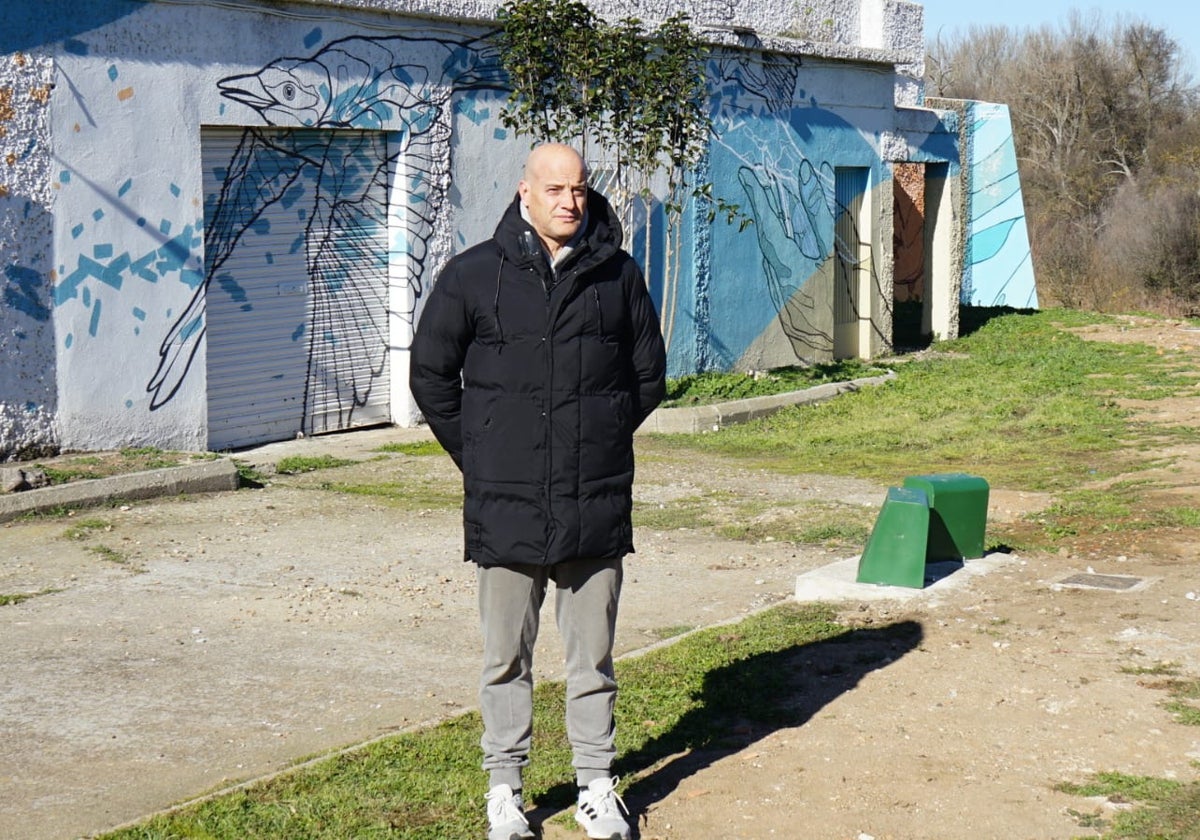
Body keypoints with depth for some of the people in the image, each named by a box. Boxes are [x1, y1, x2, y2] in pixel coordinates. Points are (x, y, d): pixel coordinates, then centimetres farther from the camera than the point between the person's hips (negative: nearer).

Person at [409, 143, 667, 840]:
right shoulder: (475, 275, -1)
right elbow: (431, 374, 6)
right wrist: (478, 457, 4)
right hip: (505, 504, -1)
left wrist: (606, 439, 10)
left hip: (598, 503, 1)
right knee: (508, 658, 9)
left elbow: (650, 373, 16)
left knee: (593, 657, 11)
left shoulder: (618, 274, 4)